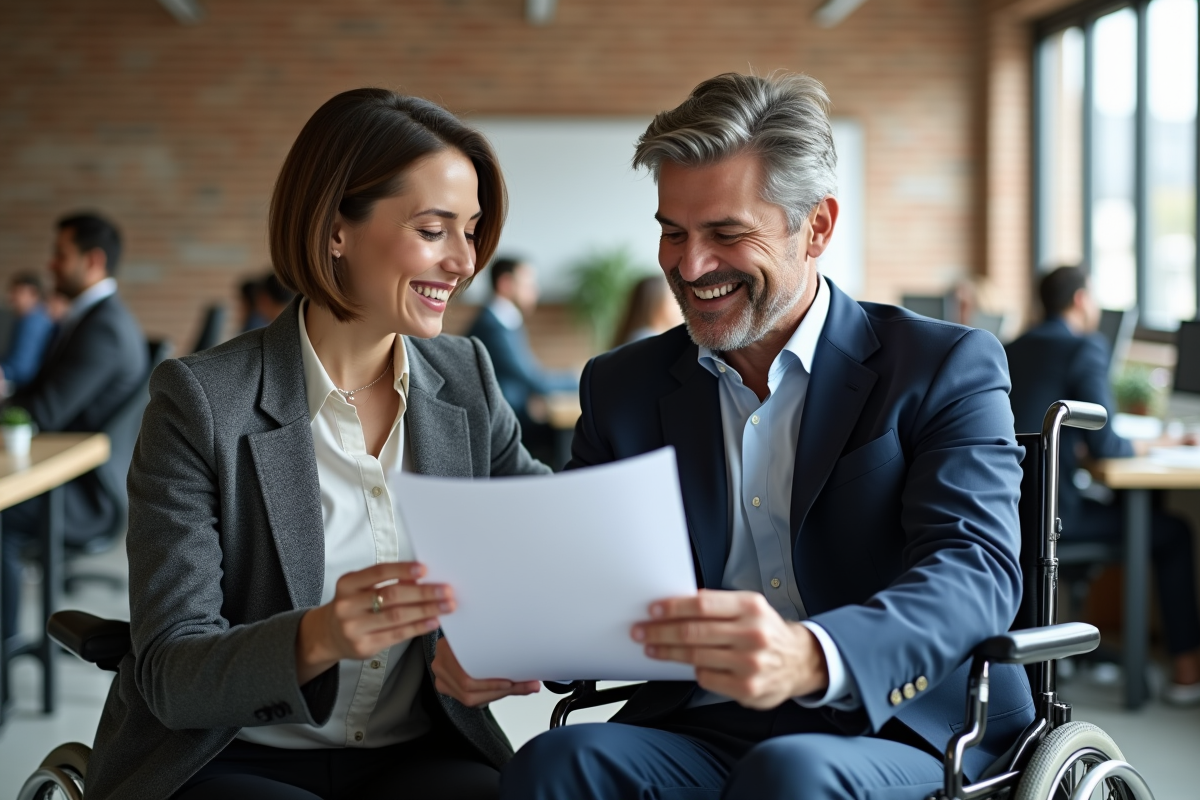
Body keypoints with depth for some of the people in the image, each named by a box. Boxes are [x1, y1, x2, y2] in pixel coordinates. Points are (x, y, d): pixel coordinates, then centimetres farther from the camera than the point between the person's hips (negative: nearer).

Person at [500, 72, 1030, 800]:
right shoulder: (623, 388, 16)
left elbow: (976, 568, -13)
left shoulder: (946, 368, 3)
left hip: (909, 738, -2)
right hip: (698, 734, 3)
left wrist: (812, 659, -35)